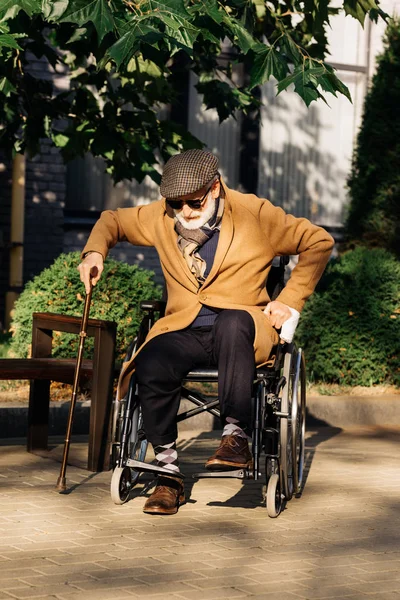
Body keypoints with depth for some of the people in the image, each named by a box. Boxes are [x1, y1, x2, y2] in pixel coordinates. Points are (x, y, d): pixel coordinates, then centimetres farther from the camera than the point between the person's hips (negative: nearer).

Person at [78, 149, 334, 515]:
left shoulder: (255, 213, 0)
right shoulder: (158, 218, 10)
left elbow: (319, 242, 6)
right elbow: (113, 220, 27)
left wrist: (290, 301, 1)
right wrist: (95, 251, 5)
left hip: (242, 328, -3)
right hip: (183, 331, 3)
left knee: (232, 321, -41)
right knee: (150, 369, -30)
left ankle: (237, 437, -38)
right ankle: (169, 473, -16)